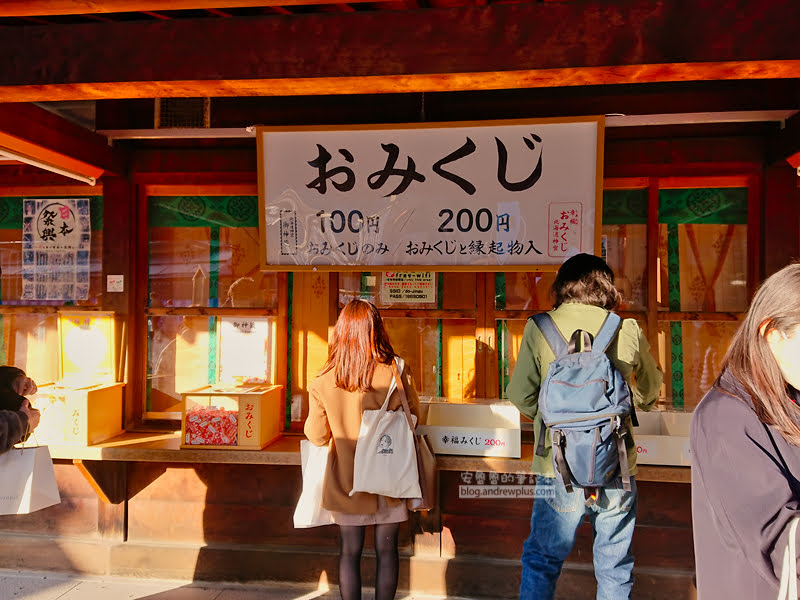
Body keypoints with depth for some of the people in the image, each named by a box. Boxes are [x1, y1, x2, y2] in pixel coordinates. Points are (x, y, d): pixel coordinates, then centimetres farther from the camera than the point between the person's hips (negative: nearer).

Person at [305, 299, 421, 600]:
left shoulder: (323, 383, -14)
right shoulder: (395, 375, -17)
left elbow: (317, 436, -5)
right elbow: (413, 417, -3)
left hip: (346, 479, 1)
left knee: (350, 551, 15)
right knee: (386, 550, 14)